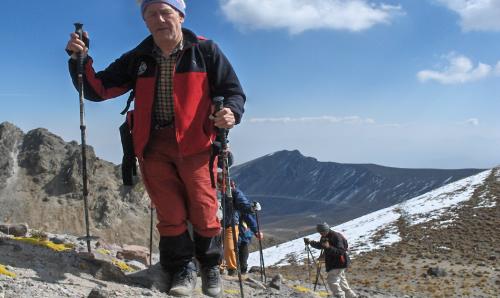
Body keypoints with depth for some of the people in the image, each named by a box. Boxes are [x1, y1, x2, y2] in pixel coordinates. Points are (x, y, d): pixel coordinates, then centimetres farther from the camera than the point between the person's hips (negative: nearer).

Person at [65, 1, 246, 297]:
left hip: (195, 144, -2)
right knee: (170, 213, 3)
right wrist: (80, 59, -7)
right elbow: (98, 90, 10)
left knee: (203, 210, 0)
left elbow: (233, 91, 1)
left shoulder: (205, 51, 1)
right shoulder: (137, 59, 9)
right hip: (154, 145, 2)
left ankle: (211, 266, 25)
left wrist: (231, 111, -22)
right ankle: (182, 269, 23)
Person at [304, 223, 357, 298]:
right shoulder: (325, 237, 5)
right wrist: (310, 242, 4)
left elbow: (341, 252, -28)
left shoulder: (336, 237, -22)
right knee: (341, 280, 19)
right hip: (332, 263, 10)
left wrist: (329, 247, -38)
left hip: (338, 264, -10)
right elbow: (320, 246, 20)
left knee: (332, 281, -16)